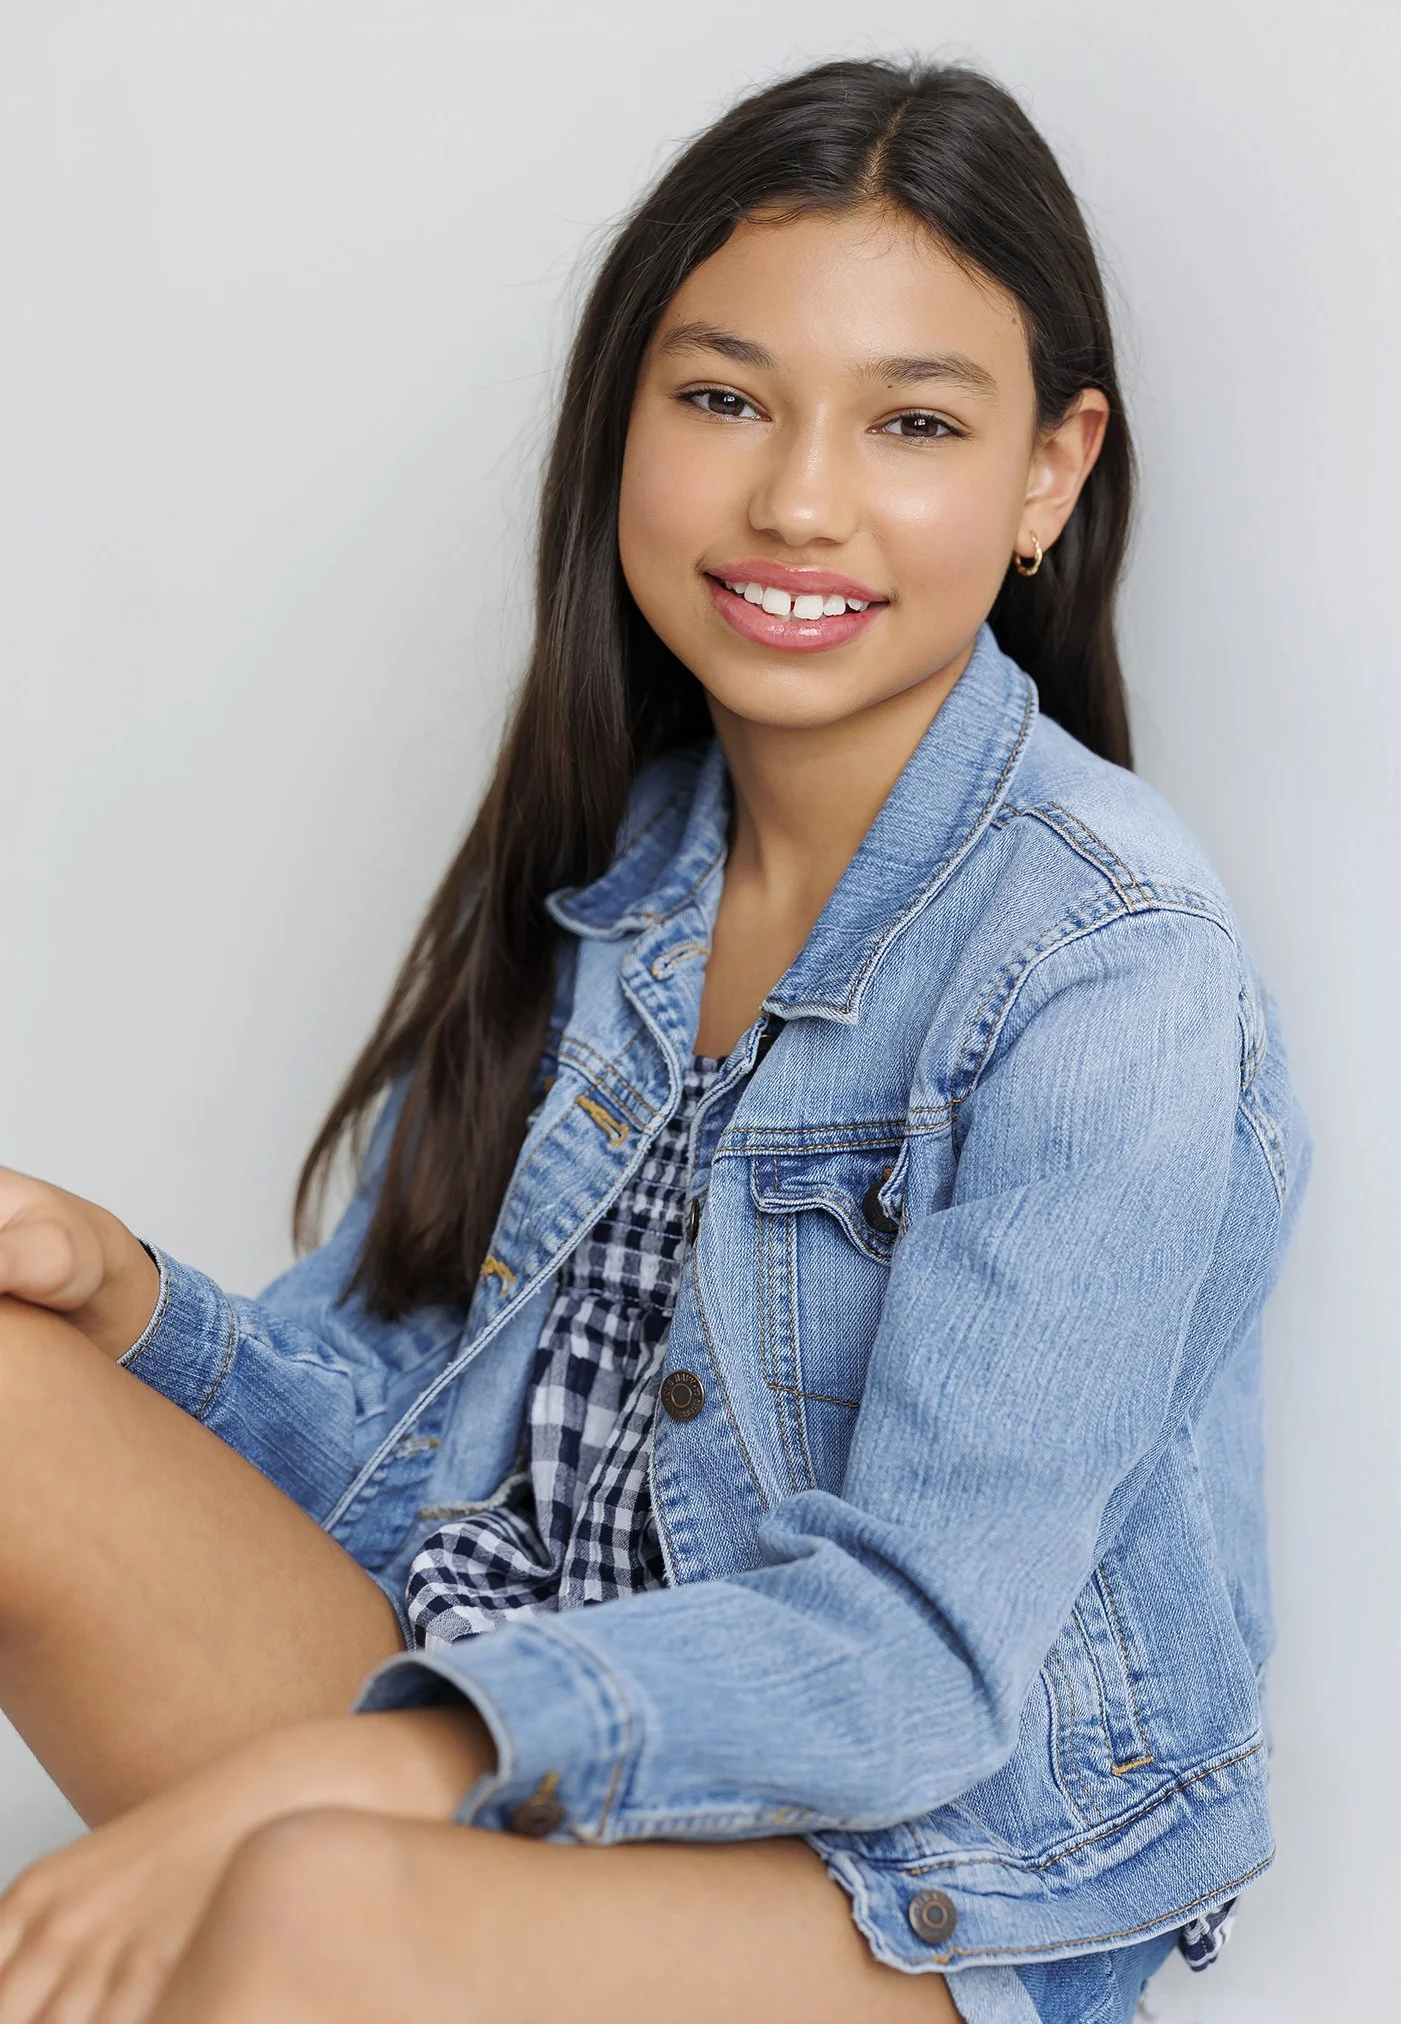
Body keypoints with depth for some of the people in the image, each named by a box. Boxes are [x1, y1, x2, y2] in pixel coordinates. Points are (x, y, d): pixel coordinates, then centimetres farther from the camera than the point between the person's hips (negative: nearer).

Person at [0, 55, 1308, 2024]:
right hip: (500, 1779, 6)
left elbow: (923, 1656, -20)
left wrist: (300, 1780, -29)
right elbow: (399, 1446, 8)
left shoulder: (1114, 974, -16)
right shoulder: (605, 864, 5)